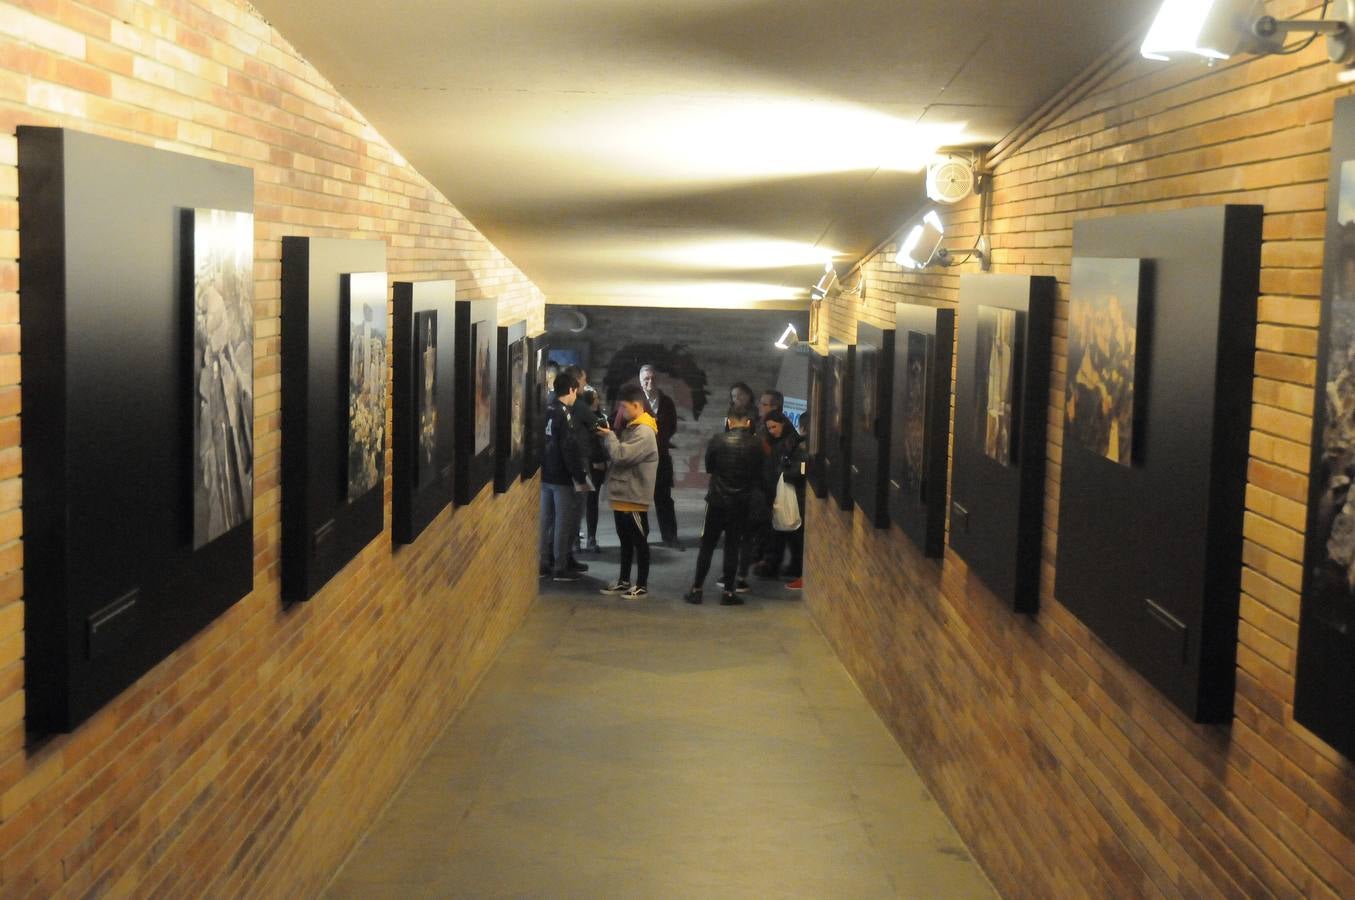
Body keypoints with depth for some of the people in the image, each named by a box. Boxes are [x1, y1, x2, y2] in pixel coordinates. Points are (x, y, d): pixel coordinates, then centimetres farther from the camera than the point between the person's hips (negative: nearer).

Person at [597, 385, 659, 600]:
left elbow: (620, 455, -25)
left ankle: (642, 586, 8)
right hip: (622, 496, 9)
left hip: (634, 497, -9)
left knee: (639, 542, 1)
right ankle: (623, 581, 26)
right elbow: (616, 455, 15)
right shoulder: (632, 428, 13)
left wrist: (608, 435, -10)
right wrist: (607, 436, 1)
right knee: (625, 540, 17)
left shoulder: (645, 432, -18)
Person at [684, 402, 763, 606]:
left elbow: (708, 468, 3)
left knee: (707, 545, 7)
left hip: (717, 500, -1)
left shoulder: (717, 441, -12)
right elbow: (759, 474, 4)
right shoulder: (756, 444, -8)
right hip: (742, 503, 1)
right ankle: (728, 592, 9)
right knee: (732, 547, 8)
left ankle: (696, 590, 8)